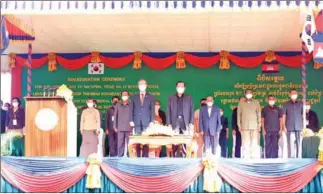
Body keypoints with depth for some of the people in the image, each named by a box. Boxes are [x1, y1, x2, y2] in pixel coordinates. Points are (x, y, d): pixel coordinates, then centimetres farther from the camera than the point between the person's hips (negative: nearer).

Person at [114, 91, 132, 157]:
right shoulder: (118, 105, 13)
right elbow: (115, 116, 12)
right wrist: (115, 126, 5)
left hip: (129, 128, -1)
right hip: (120, 128, 1)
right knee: (120, 142, -1)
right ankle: (120, 155, 3)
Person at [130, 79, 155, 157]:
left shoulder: (151, 97, 10)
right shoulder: (134, 97, 14)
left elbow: (152, 110, 5)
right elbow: (131, 109, 10)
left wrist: (152, 121, -4)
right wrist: (131, 120, -1)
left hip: (146, 122, -1)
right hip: (137, 122, 1)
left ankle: (145, 156, -2)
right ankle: (137, 156, 0)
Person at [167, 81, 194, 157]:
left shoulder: (189, 98, 12)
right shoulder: (171, 98, 12)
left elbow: (192, 111, 7)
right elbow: (168, 112, 7)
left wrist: (191, 123, -2)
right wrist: (169, 124, -2)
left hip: (185, 123, 0)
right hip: (174, 123, 0)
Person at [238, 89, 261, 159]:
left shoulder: (256, 102, 9)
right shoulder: (241, 103, 9)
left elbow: (259, 114, 10)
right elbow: (239, 114, 9)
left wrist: (259, 125, 3)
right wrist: (239, 125, 3)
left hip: (254, 126, 0)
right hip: (244, 126, 0)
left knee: (255, 143, -6)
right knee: (245, 144, -4)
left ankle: (255, 157, -2)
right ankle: (246, 157, -1)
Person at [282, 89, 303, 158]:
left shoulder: (301, 104, 10)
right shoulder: (286, 104, 7)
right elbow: (284, 116, 6)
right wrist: (284, 126, -1)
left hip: (299, 127, 1)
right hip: (290, 127, -1)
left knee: (299, 143, 0)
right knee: (291, 143, -5)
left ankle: (299, 157, 5)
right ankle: (291, 158, -2)